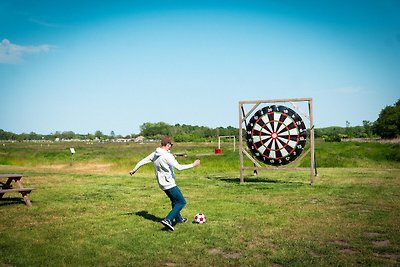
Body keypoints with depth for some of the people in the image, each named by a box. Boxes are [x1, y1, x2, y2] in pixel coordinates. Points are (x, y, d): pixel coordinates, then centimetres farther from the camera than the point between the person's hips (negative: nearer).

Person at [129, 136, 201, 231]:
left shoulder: (155, 154, 4)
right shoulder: (167, 156, -22)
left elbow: (143, 161, 14)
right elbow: (178, 167, -26)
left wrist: (134, 169, 29)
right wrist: (193, 165, -18)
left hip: (162, 183, 9)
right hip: (169, 183, -9)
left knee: (175, 201, 26)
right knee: (182, 202, -3)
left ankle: (178, 219, 39)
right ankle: (168, 220, -13)